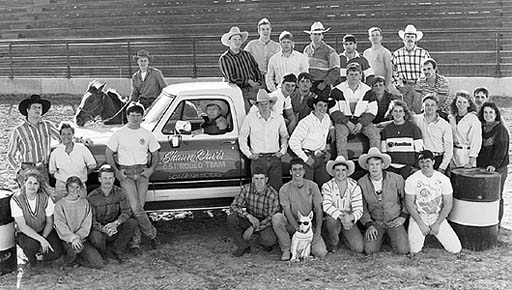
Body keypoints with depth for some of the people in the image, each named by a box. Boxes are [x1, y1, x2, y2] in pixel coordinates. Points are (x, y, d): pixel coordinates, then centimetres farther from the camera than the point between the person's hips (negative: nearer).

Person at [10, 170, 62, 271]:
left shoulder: (45, 198, -12)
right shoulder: (16, 200, -18)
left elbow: (50, 223, -4)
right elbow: (22, 226, -23)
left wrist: (43, 238, -21)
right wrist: (41, 240, -32)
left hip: (44, 231, 2)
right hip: (25, 233, -2)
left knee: (56, 253, -21)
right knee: (32, 245, -37)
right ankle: (32, 262, 0)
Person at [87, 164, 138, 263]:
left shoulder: (120, 192, -6)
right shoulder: (92, 197, -13)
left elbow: (126, 212, -9)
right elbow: (91, 220, -14)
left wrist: (116, 223, -30)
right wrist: (103, 229, -34)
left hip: (114, 228, 3)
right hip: (99, 228, -3)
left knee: (132, 223, -24)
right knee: (97, 238, -36)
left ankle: (118, 250, -4)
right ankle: (103, 252, 2)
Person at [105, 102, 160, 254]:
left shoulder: (147, 134, 7)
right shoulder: (119, 134, 2)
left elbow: (155, 154, 15)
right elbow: (108, 154, 5)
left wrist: (152, 169, -2)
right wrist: (116, 171, -5)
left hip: (142, 173, 2)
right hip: (125, 173, -2)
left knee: (139, 207, 0)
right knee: (135, 208, -13)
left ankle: (135, 242, 12)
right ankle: (152, 234, 5)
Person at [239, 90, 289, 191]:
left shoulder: (279, 118, 6)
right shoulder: (250, 118, 0)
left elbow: (284, 136, 20)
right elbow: (242, 138, 9)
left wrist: (282, 151, 8)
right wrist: (249, 154, 2)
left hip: (275, 159, 2)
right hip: (258, 159, -1)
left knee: (277, 188, 0)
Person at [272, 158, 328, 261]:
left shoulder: (312, 186, -2)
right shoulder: (284, 189, -7)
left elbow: (319, 210, -1)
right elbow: (287, 212, -13)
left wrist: (318, 231, -11)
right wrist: (299, 229, -24)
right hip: (292, 224, -1)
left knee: (321, 253, -20)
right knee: (276, 217, -33)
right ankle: (286, 250, -14)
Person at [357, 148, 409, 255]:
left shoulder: (396, 179, -11)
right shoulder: (361, 183, -8)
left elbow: (406, 197, 6)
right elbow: (362, 208, 0)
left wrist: (403, 216, -2)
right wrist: (369, 225, -10)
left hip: (394, 221, 0)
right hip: (375, 222, 1)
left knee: (403, 250, -15)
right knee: (369, 249, -17)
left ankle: (395, 235, 19)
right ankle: (378, 236, 17)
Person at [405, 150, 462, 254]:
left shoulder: (444, 179, -6)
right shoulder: (412, 180, -10)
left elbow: (448, 204, -4)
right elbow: (409, 203, -8)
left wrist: (437, 224, -11)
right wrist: (420, 224, -14)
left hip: (438, 217, 2)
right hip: (418, 216, -1)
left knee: (455, 249, -8)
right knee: (414, 249, -18)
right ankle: (420, 234, 17)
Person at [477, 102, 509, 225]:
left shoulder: (501, 129, -5)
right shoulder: (481, 128, 14)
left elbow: (501, 150, -14)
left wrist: (494, 164, -24)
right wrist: (476, 164, 8)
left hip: (498, 168, -5)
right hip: (481, 167, 5)